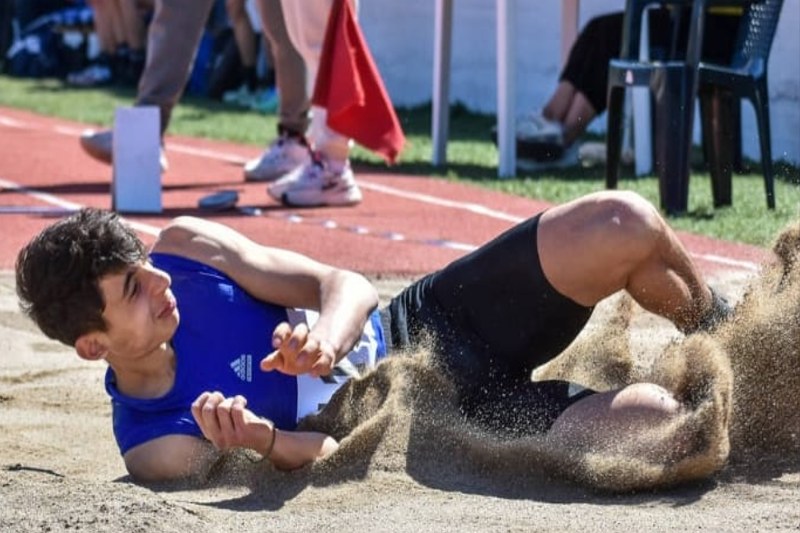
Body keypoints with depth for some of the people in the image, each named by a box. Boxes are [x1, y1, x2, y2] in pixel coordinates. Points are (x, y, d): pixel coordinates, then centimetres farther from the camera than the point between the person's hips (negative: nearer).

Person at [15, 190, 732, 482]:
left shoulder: (184, 250, -5)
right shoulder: (158, 450, -16)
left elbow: (346, 285, -4)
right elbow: (345, 463, -16)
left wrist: (325, 339, -28)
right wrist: (264, 441, -38)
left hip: (426, 321, 5)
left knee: (626, 226, -19)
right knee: (657, 425, -27)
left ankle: (723, 333, 14)